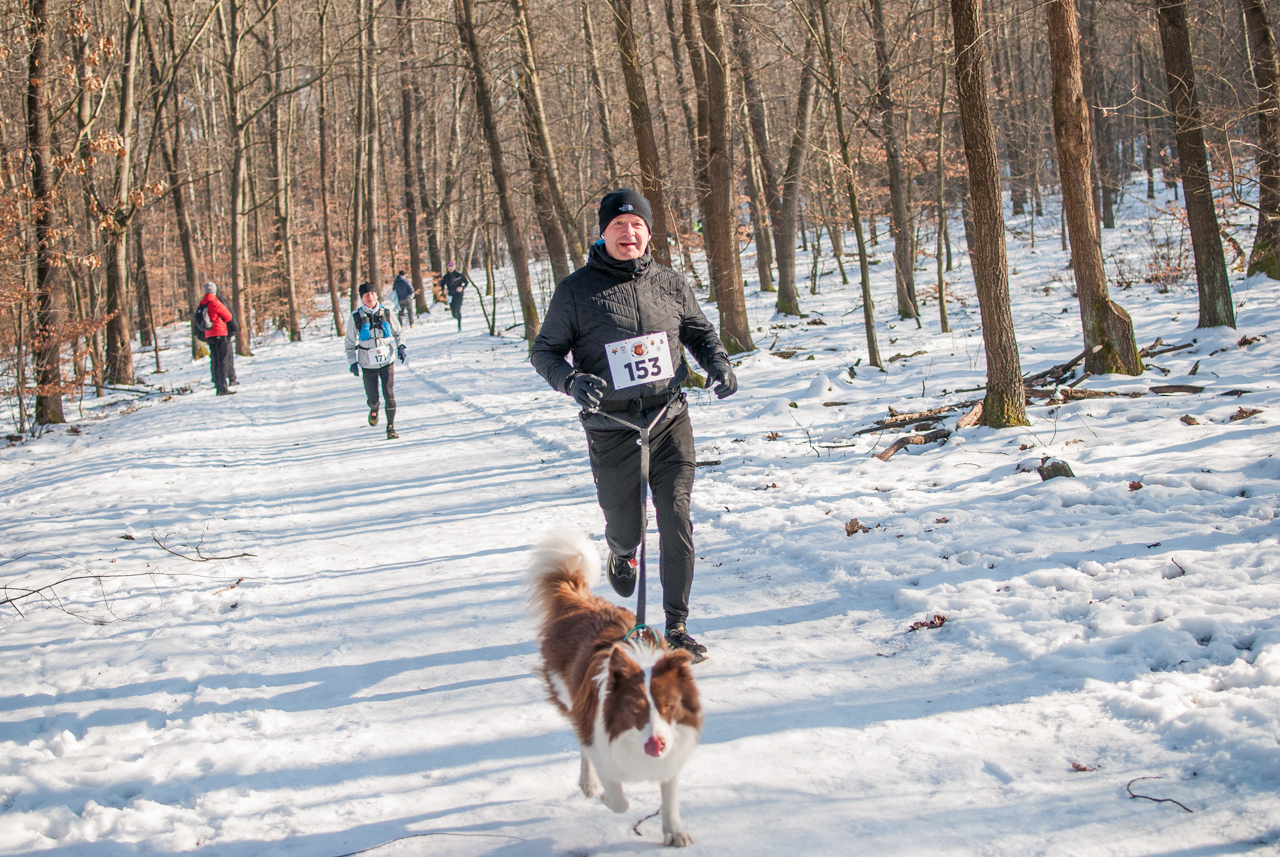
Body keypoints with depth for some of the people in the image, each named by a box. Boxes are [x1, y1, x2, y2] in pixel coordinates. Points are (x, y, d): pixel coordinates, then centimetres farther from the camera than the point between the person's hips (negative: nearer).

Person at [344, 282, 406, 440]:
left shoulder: (386, 312, 0)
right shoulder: (356, 316, -3)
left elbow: (397, 331, 16)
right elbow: (350, 342, 5)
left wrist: (400, 347, 4)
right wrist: (352, 362, 0)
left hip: (387, 362, 0)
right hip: (368, 365, 0)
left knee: (389, 395, -9)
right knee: (372, 398, 5)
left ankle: (391, 427, 4)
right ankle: (374, 409, 42)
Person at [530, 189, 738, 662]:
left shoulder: (670, 284, 5)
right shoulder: (576, 290, -3)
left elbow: (700, 331, 19)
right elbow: (544, 351, 3)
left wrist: (718, 362, -2)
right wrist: (572, 381, -17)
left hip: (669, 419, 2)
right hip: (611, 429, -1)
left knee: (676, 521, -6)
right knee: (625, 528, 8)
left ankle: (677, 626, 6)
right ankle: (621, 555, 48)